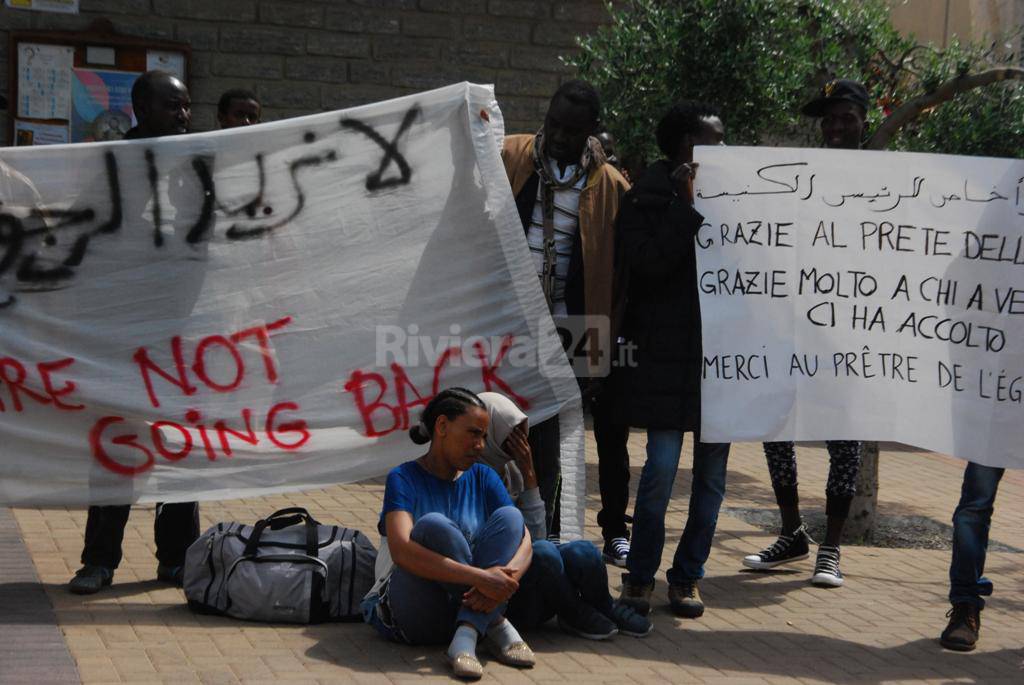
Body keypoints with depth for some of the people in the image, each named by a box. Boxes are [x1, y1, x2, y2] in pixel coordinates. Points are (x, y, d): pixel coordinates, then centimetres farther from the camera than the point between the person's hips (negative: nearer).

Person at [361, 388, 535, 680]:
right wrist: (480, 577, -36)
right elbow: (401, 551, -26)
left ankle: (467, 635, -31)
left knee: (508, 516, -17)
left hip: (467, 602, 5)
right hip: (411, 616, -4)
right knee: (433, 525, -31)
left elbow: (524, 538, -4)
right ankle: (496, 626, -24)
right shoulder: (404, 479, -8)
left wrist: (506, 576, -28)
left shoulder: (482, 478, 8)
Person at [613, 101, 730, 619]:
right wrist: (688, 204, -15)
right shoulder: (646, 198, 1)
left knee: (712, 471, 6)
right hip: (668, 356, -4)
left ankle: (688, 576, 17)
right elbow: (648, 261, -15)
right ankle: (639, 577, 7)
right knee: (661, 468, -7)